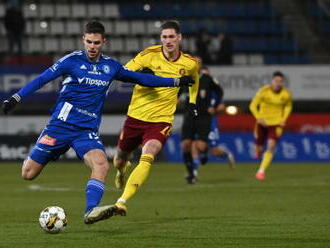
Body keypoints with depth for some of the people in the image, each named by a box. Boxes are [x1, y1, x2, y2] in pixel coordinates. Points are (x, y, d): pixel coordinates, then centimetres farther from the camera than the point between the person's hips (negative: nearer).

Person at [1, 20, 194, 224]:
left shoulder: (111, 66, 7)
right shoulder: (72, 60, -5)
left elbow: (141, 78, 18)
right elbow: (42, 79, -6)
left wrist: (176, 81, 19)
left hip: (87, 130, 2)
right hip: (61, 125, -2)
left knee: (101, 165, -27)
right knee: (28, 174, -1)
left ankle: (90, 211, -30)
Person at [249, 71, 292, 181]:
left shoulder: (286, 94, -10)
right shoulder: (263, 91, -16)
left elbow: (288, 106, 11)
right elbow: (253, 106, -7)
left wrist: (283, 120, -1)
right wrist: (259, 118, -20)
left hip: (276, 124, 0)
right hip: (263, 122, 0)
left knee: (271, 147, -18)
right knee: (259, 148, 6)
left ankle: (261, 171, -13)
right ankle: (258, 151, 47)